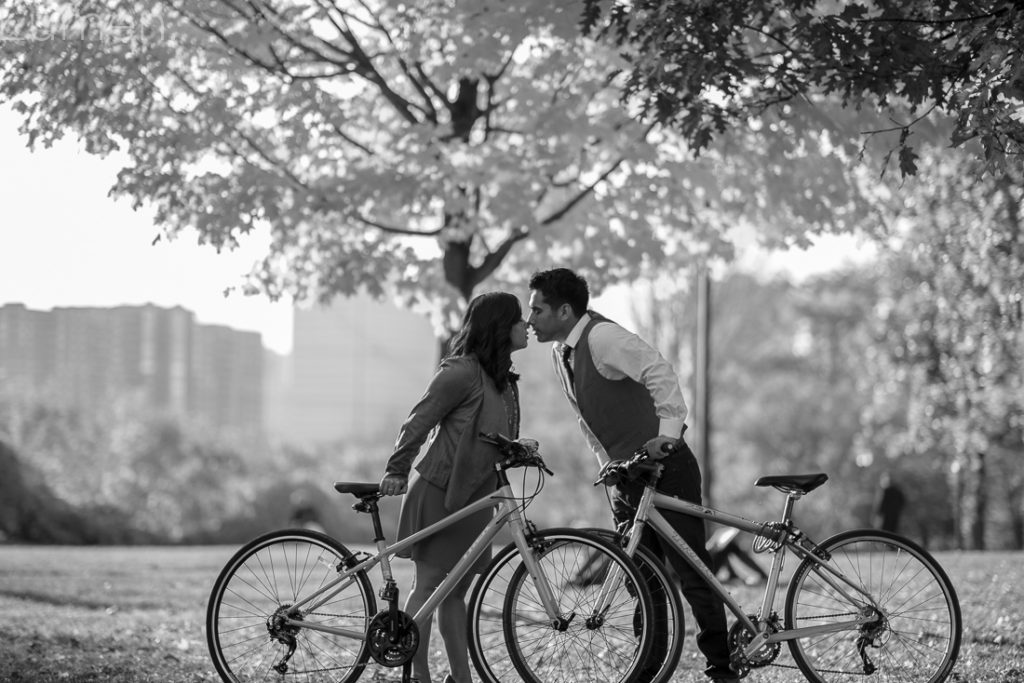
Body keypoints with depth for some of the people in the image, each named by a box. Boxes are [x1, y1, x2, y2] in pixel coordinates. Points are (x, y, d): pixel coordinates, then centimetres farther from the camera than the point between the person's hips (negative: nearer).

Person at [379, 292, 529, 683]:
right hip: (438, 491, -8)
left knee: (456, 591, 10)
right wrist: (396, 471, -14)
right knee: (428, 584, -5)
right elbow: (418, 422, -14)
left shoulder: (503, 377, 12)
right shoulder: (461, 372, -15)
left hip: (472, 496, 8)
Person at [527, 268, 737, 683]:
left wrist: (669, 433, -34)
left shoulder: (603, 337, -16)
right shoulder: (560, 353, 11)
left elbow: (660, 373, -27)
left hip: (666, 467, -9)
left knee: (691, 573, -8)